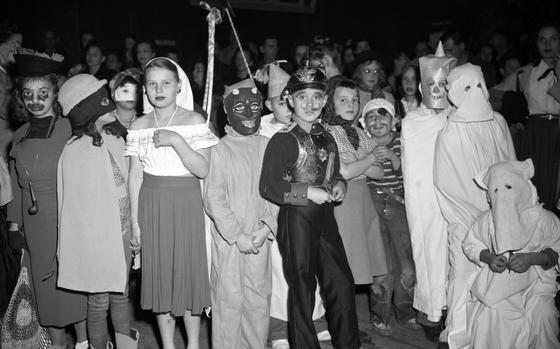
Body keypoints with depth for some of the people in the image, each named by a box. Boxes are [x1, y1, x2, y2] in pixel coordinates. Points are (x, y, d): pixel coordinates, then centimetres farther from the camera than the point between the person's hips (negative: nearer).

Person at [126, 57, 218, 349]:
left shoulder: (195, 121, -3)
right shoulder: (139, 126, 4)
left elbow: (203, 169, -11)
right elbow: (135, 175, 4)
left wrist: (176, 140, -21)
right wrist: (134, 221, 2)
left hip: (186, 204, -2)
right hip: (151, 206, 2)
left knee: (190, 270, 4)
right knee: (159, 273, 8)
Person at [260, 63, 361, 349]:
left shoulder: (326, 137, 12)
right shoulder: (283, 140, -11)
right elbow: (267, 187, -18)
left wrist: (339, 184, 4)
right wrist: (308, 192, -21)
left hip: (325, 218, 7)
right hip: (296, 220, -7)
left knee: (343, 284, 11)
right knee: (302, 291, 5)